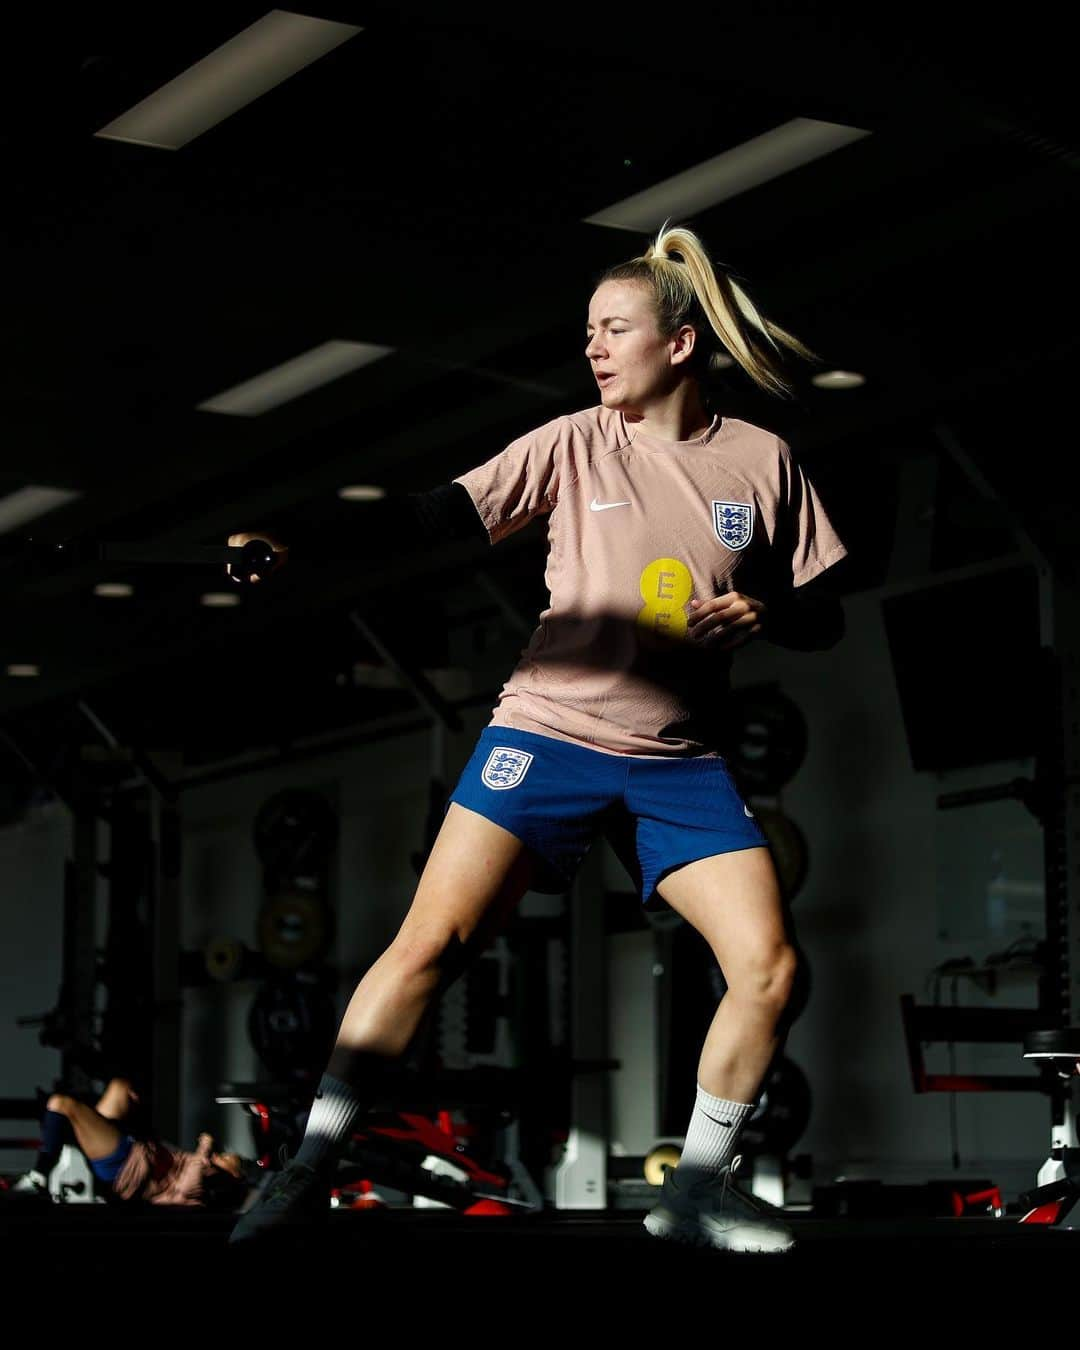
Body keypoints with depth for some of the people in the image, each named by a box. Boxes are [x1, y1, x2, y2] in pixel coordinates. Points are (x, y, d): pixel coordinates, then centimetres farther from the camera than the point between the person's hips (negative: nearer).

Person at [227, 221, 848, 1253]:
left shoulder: (762, 460, 3)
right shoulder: (573, 443, 0)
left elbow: (823, 617, 10)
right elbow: (437, 517, -9)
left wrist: (763, 612, -13)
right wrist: (303, 546, -23)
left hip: (680, 760, 2)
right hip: (547, 732, -2)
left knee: (768, 965, -10)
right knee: (429, 944, -13)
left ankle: (697, 1188, 9)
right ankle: (311, 1167, -3)